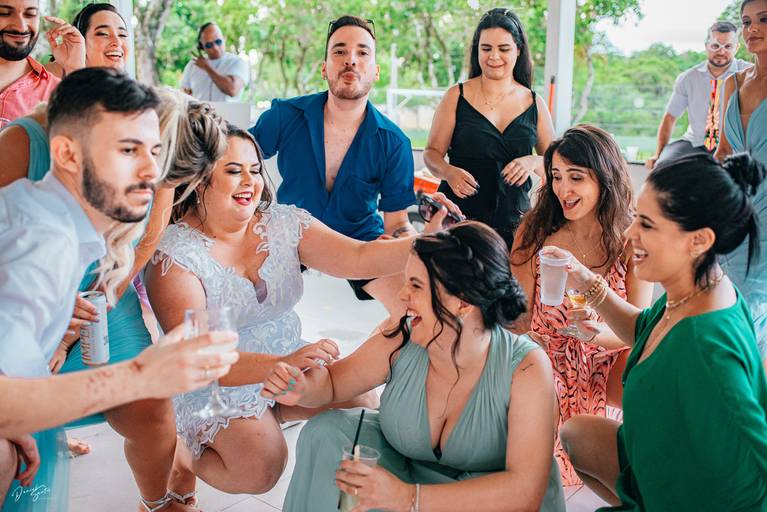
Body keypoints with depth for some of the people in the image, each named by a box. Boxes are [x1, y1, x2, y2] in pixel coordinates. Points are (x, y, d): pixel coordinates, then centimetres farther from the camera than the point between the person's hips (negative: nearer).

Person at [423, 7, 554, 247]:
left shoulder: (535, 104, 7)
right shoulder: (456, 97, 1)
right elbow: (432, 153, 3)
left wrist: (534, 162, -11)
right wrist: (448, 172, -18)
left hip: (513, 220, 2)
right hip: (458, 217, -2)